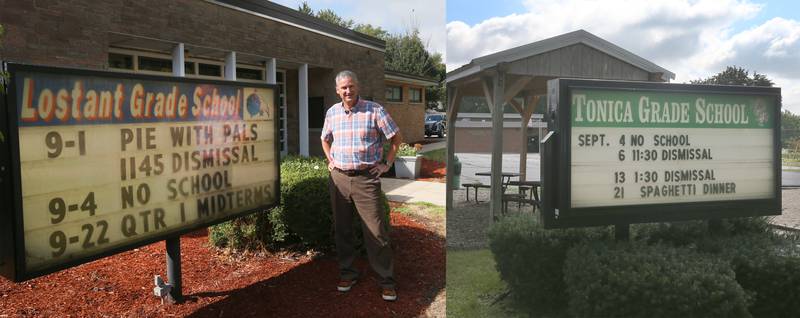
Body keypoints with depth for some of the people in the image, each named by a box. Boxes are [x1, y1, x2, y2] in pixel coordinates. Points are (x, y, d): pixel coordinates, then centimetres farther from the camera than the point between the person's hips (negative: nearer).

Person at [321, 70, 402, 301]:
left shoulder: (374, 110, -6)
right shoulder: (332, 113, 8)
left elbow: (395, 137, 1)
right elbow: (325, 139, 25)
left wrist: (387, 164, -1)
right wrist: (330, 160, 14)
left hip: (366, 178, -4)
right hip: (338, 178, 4)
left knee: (376, 231, -4)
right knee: (342, 229, 11)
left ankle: (387, 280, 7)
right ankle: (347, 272, 27)